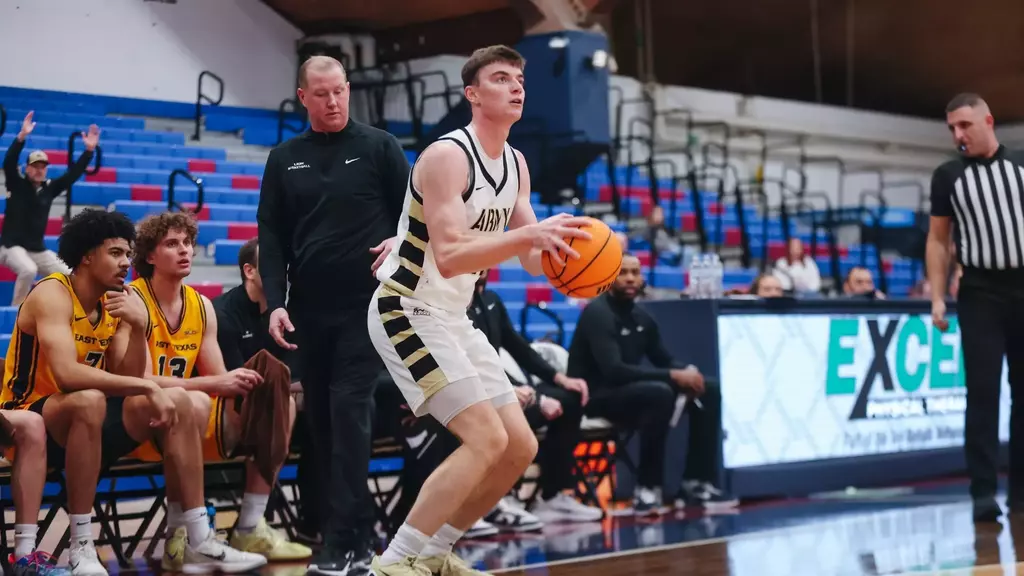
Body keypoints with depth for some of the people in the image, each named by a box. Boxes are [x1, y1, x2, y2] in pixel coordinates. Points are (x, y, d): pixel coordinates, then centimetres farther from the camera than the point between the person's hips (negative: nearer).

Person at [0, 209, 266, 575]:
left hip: (87, 419, 8)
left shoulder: (116, 302, 6)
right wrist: (147, 387, -32)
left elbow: (127, 380, -1)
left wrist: (139, 328, -17)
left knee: (176, 402, -5)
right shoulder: (52, 294, -18)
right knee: (89, 401, -38)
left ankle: (200, 543, -8)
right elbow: (66, 374, -33)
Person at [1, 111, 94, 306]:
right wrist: (22, 136, -35)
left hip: (39, 250, 6)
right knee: (28, 270, -36)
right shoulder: (17, 184, -5)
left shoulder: (49, 188, 7)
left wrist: (89, 150, -5)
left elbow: (73, 174, 6)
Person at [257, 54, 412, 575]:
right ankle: (360, 532, 13)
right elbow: (271, 237, 10)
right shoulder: (285, 159, 12)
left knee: (349, 411, -13)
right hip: (308, 309, 4)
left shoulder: (379, 147, 3)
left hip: (365, 304, -4)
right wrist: (275, 302, -1)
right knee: (320, 420, 5)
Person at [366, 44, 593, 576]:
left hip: (453, 317, 9)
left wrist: (557, 245, -12)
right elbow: (448, 257, -30)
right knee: (486, 440, -21)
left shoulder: (516, 164, 7)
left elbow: (531, 258, 10)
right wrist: (528, 234, -40)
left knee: (520, 447, 7)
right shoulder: (447, 155, -19)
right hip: (406, 310, -9)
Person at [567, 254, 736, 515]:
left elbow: (665, 360, 16)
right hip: (595, 396, -9)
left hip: (631, 391, 9)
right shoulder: (597, 314, -16)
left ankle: (696, 483, -1)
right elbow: (614, 370, -27)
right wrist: (672, 376, -28)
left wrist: (687, 372, -10)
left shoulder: (641, 317, 10)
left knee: (708, 391, 1)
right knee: (659, 393, -35)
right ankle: (647, 489, -27)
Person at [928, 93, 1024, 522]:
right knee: (982, 393, -7)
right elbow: (938, 240, 7)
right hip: (980, 294, -1)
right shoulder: (948, 177, 5)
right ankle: (983, 492, -6)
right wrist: (937, 297, -1)